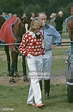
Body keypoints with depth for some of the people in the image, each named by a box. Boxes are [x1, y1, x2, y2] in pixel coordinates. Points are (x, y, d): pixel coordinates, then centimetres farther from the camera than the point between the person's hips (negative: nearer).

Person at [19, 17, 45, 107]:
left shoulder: (40, 35, 8)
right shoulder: (27, 35, -10)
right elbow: (21, 48, -3)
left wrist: (42, 52, 9)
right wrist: (27, 54, -14)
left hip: (39, 58, 6)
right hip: (31, 58, -6)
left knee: (36, 79, 9)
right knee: (35, 79, -13)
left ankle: (30, 100, 18)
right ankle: (38, 101, -18)